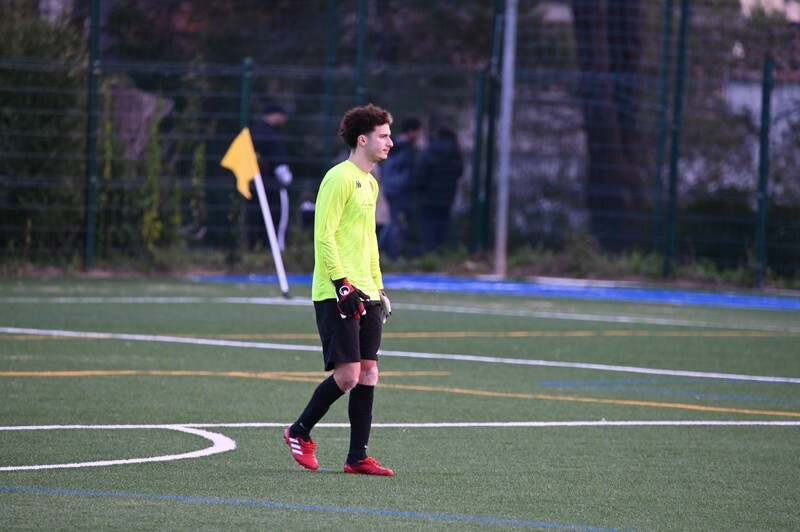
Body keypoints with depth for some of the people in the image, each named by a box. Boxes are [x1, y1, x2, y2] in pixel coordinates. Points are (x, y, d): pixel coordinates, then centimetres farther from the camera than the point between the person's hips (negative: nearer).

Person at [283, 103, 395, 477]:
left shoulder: (369, 183, 18)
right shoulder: (339, 178, -11)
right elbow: (324, 236, -17)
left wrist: (378, 288, 21)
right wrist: (342, 285, -22)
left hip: (364, 294, 9)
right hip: (336, 293, -9)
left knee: (368, 371, 3)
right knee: (348, 374, -10)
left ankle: (357, 457, 6)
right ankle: (300, 432, 9)